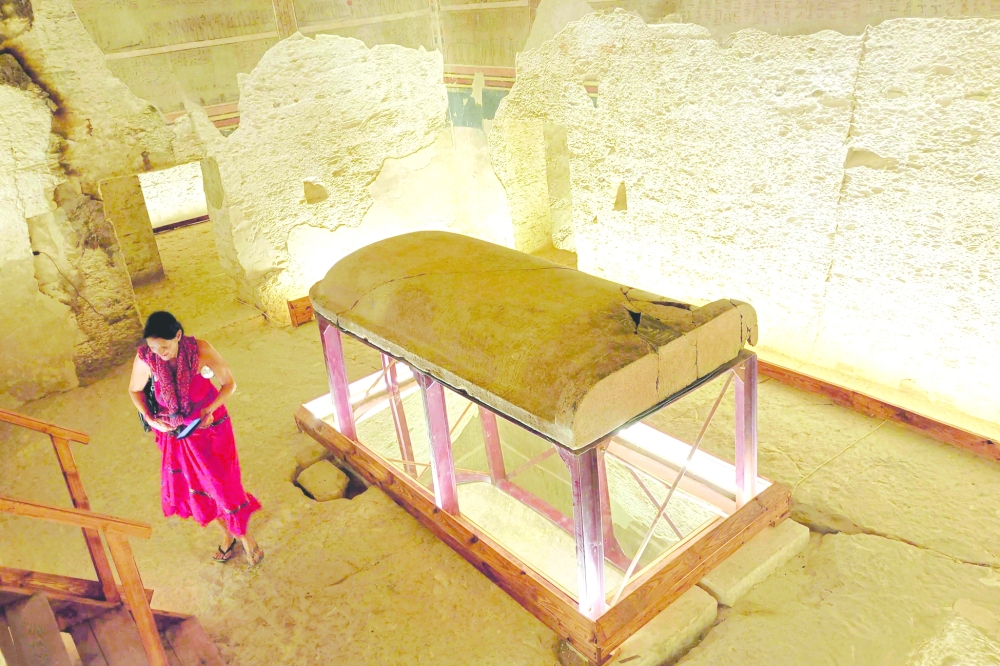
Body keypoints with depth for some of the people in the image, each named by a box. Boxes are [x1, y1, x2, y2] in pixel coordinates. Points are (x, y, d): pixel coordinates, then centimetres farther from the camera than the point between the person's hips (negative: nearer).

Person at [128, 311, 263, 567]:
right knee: (194, 487, 16)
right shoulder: (144, 358, -20)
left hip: (210, 426, -3)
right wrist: (149, 418, -11)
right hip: (175, 431, 3)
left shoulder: (201, 350, -25)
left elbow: (229, 384, -13)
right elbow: (135, 390, 1)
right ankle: (227, 534, 39)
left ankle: (244, 536, 29)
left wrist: (209, 410, -26)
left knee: (223, 483, 5)